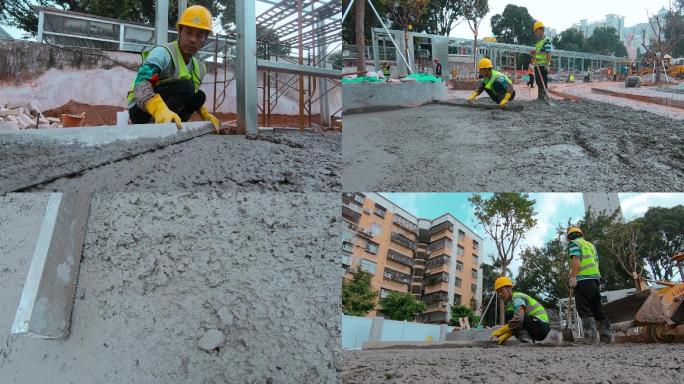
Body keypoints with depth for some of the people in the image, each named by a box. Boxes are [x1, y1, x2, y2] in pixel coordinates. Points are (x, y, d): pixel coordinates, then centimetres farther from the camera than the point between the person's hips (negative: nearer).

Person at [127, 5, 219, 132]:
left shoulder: (199, 67, 7)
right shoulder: (163, 53, -19)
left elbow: (190, 96, 23)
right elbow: (141, 84, -36)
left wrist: (205, 114, 4)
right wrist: (160, 110, -56)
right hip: (141, 110, -8)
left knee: (199, 96, -3)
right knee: (185, 86, -25)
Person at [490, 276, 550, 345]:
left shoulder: (517, 298, -13)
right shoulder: (510, 302, 15)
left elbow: (518, 319, -32)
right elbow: (514, 326, 13)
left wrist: (500, 331, -26)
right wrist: (506, 335, -5)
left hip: (541, 326, -10)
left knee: (509, 315, -19)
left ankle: (526, 341, -16)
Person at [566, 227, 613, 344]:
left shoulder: (574, 244, 4)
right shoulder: (591, 245, 28)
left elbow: (576, 260, -12)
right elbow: (596, 262, 24)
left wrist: (572, 277, -18)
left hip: (583, 279, -8)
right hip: (595, 278, 8)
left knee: (584, 310, -9)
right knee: (598, 308, 11)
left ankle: (591, 337, -17)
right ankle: (606, 336, 10)